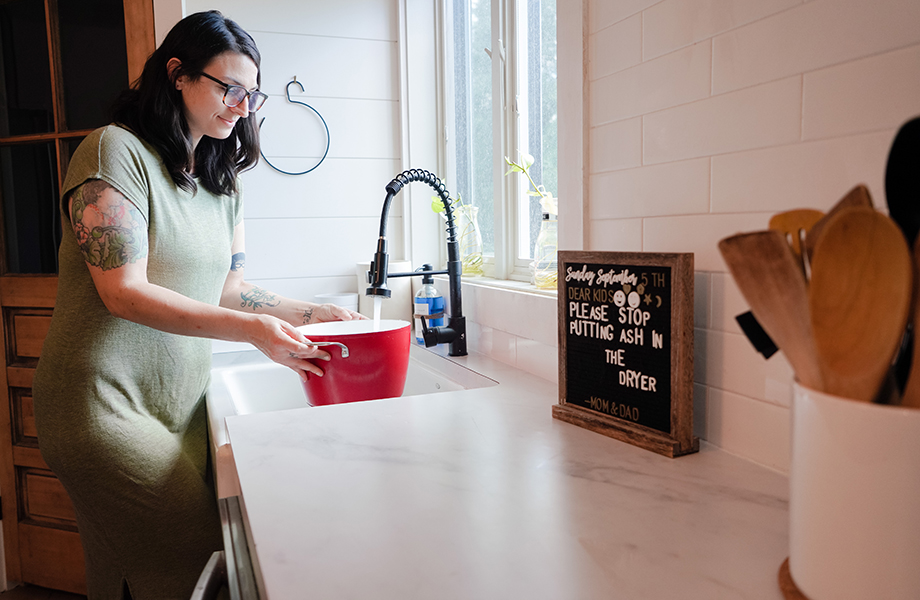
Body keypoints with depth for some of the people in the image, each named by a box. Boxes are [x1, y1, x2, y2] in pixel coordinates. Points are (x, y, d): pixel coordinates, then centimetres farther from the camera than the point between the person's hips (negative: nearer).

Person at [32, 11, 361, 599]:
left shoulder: (224, 181, 14)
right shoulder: (115, 151, -8)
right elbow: (124, 292, -17)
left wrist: (312, 312, 1)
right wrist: (253, 329, -25)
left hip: (182, 404, 7)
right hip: (105, 403, -6)